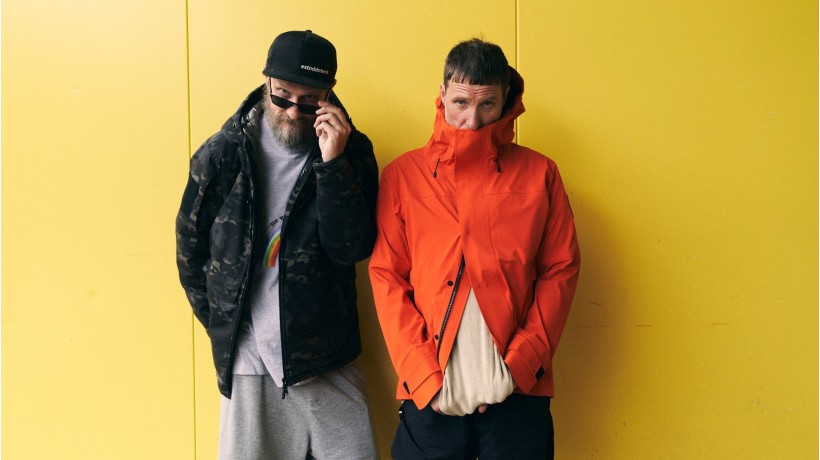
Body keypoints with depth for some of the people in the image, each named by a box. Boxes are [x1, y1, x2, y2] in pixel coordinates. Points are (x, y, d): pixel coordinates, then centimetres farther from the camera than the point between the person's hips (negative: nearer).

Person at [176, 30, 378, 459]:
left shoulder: (351, 151, -3)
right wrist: (223, 326, 8)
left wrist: (332, 163, -21)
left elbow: (352, 248, -13)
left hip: (326, 360, 0)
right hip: (245, 360, 1)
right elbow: (190, 250, 8)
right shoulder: (222, 154, -3)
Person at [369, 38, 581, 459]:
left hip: (519, 391, 0)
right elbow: (386, 278, 0)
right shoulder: (402, 175, 3)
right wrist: (423, 374, -8)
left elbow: (560, 270, 2)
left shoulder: (538, 173, 4)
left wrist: (520, 364, -7)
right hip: (429, 393, 0)